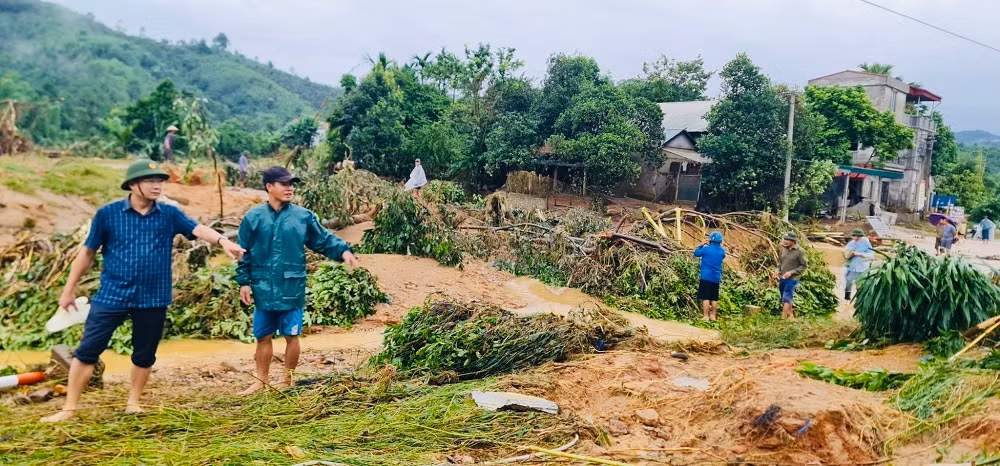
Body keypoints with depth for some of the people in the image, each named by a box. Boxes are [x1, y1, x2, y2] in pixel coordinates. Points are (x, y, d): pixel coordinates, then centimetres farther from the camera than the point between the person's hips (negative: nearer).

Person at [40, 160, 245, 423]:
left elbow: (198, 229, -15)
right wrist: (69, 289, 8)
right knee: (87, 350, 1)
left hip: (153, 298, 1)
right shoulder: (108, 214, -2)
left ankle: (133, 403, 30)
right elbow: (88, 252, 5)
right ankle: (69, 409, 12)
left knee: (144, 355, 11)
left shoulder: (169, 215, 1)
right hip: (111, 295, -1)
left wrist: (222, 241, -36)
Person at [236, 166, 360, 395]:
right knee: (263, 336, 11)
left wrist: (343, 250, -15)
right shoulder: (253, 217, 1)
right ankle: (261, 381, 27)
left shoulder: (304, 216, -1)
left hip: (292, 289, -1)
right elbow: (244, 254, 6)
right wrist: (244, 282, 3)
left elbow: (324, 240, 3)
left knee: (291, 336, 6)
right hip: (263, 289, 1)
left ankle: (287, 381, 23)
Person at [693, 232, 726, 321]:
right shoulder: (722, 251, 3)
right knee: (714, 299, 12)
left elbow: (696, 253, 4)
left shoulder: (706, 249, -10)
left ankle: (705, 316, -6)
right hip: (716, 278, 5)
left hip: (706, 277, -5)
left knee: (705, 298, -4)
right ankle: (713, 316, 17)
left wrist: (702, 244, 15)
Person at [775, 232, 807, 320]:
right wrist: (778, 270, 1)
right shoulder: (784, 249, 4)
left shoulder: (800, 252, -12)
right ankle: (791, 315, 31)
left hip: (792, 279, -6)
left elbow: (804, 266, -9)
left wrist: (791, 272, -17)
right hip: (782, 278, 6)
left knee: (786, 299, -12)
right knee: (784, 299, 15)